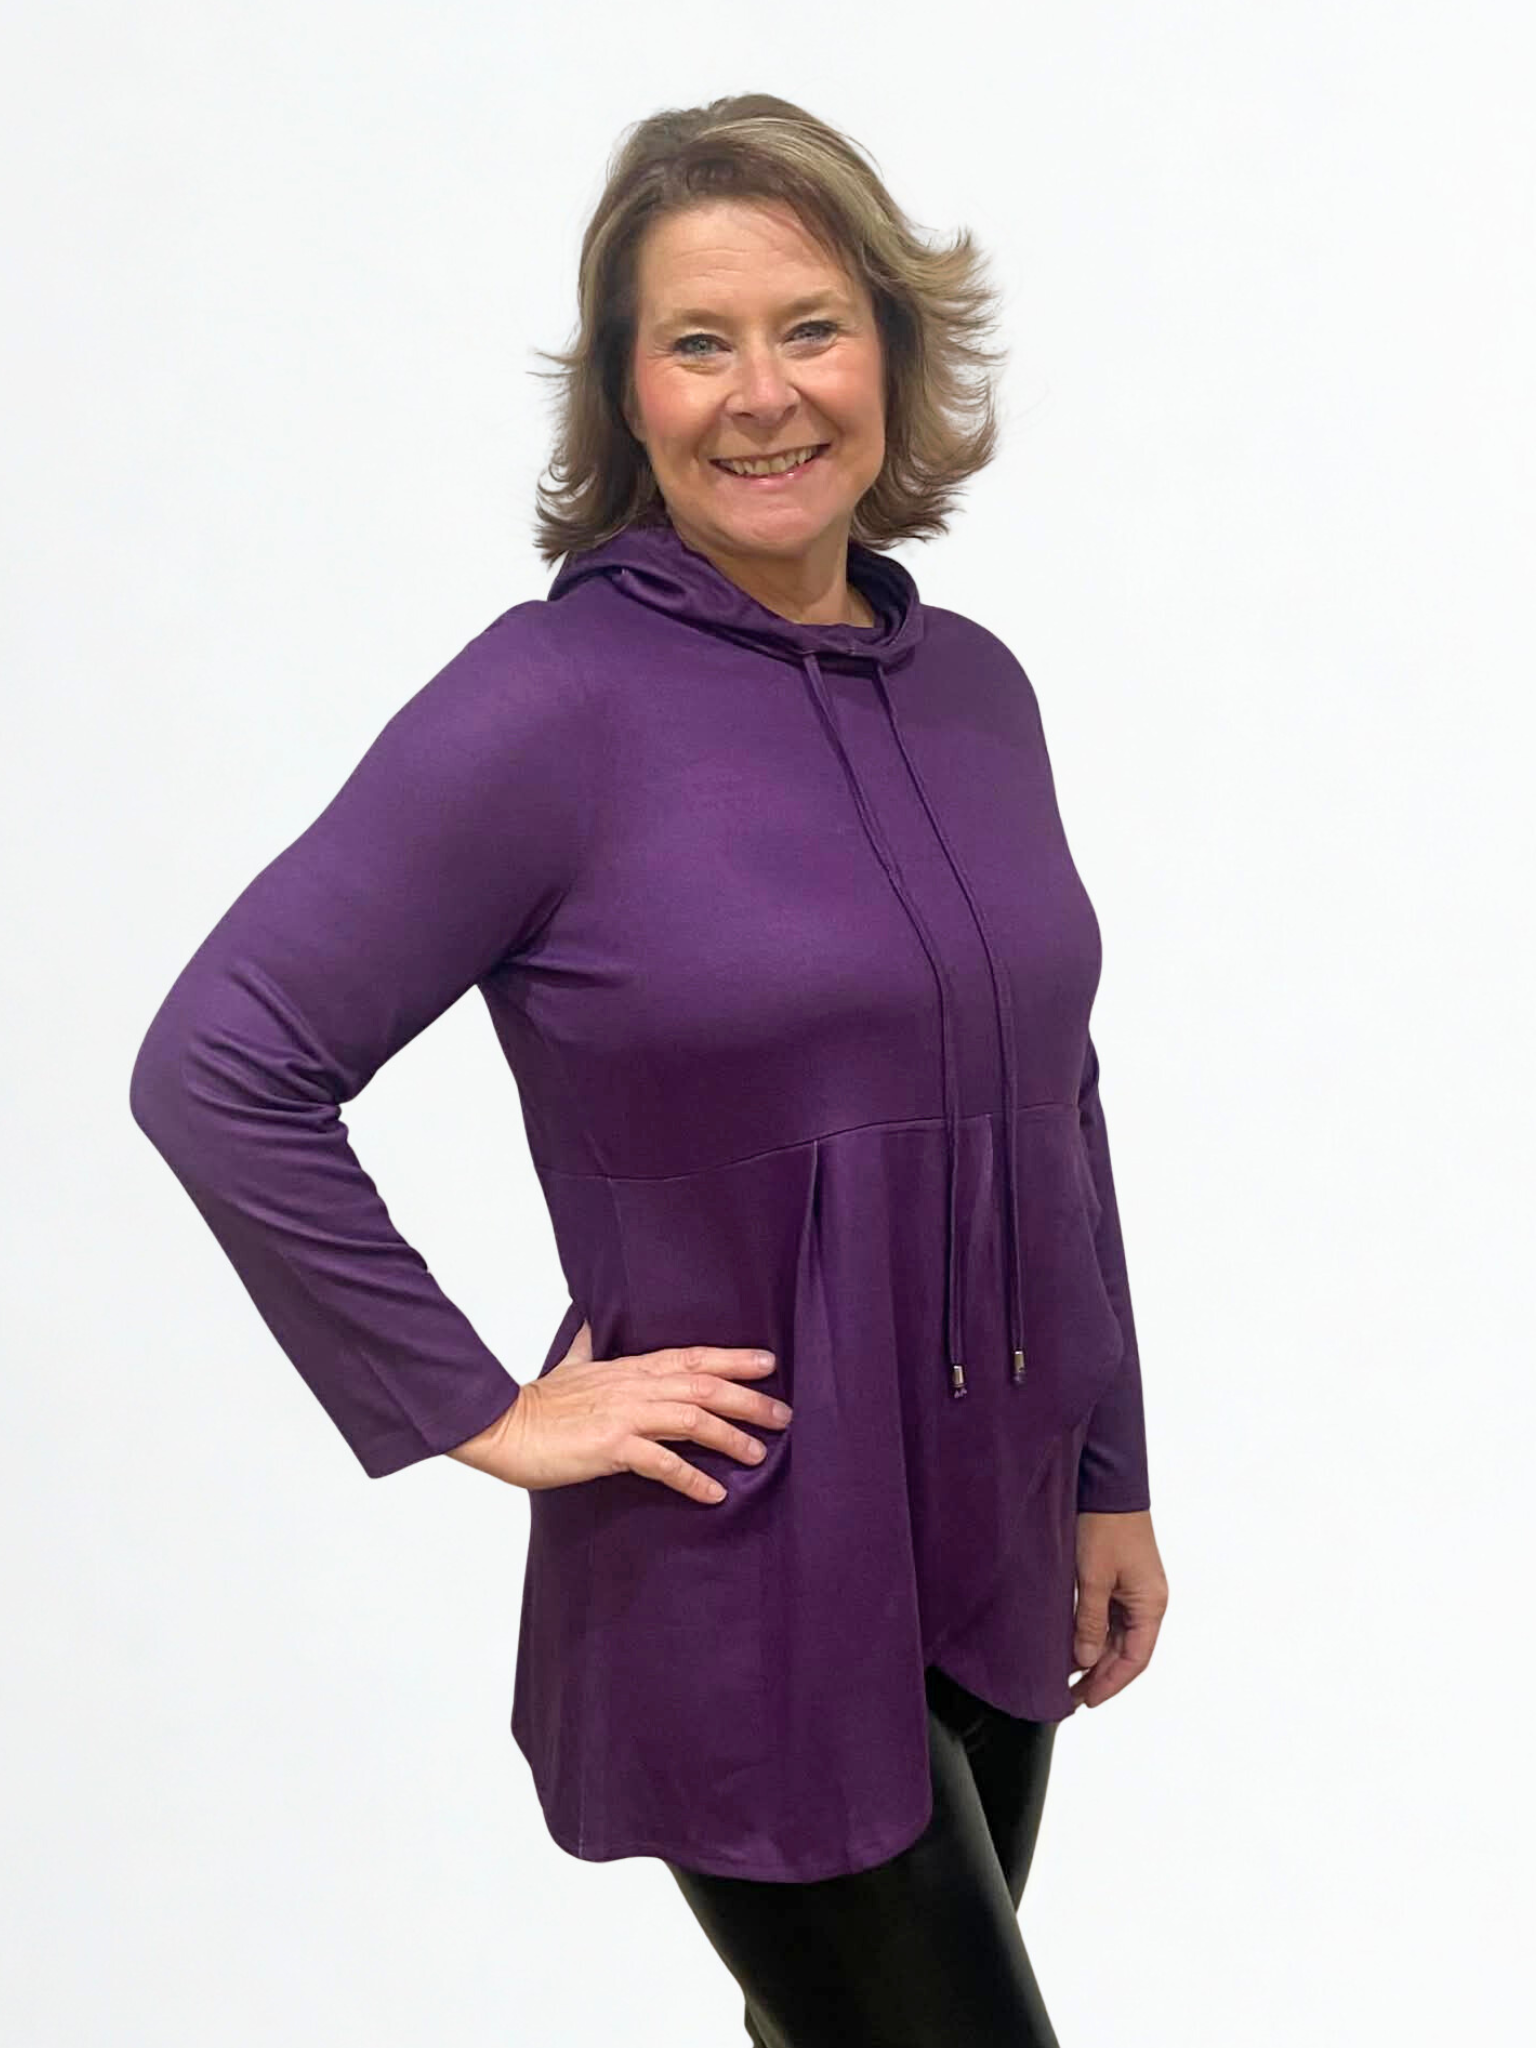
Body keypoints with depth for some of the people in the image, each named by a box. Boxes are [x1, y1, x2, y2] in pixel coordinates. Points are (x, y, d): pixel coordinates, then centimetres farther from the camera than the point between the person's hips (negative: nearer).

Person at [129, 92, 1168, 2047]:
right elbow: (216, 1070, -17)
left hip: (998, 1558, 6)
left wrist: (1113, 1479, 13)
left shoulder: (975, 687, 4)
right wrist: (481, 1410, -15)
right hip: (743, 1584, -6)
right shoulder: (554, 699, -15)